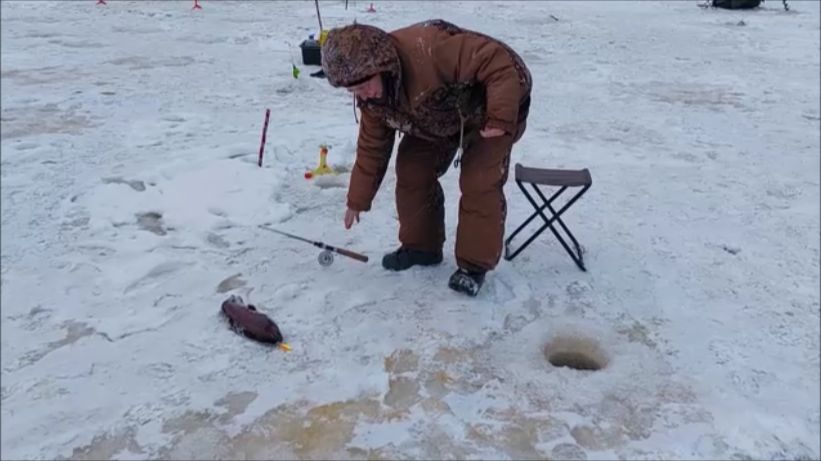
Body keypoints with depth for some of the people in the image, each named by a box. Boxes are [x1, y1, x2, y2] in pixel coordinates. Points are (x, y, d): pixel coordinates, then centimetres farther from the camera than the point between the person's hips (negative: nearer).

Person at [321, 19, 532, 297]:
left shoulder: (428, 50, -41)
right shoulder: (371, 98, -13)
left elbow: (499, 62, -40)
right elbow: (372, 146, -1)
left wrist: (501, 119, -44)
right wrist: (358, 200, 2)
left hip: (489, 110, -7)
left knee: (479, 183, -14)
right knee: (411, 170, 1)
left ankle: (475, 264, 1)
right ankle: (421, 246, 18)